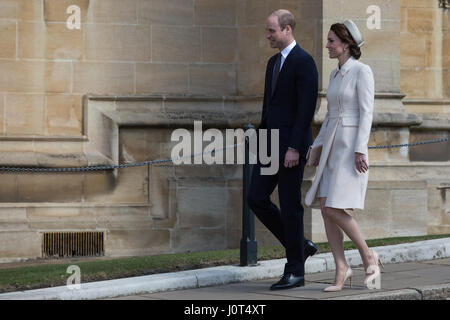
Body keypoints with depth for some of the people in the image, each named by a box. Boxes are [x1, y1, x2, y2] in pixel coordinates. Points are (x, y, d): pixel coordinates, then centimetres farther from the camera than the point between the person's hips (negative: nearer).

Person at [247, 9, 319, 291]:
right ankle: (300, 246, 17)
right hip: (272, 143, 9)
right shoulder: (274, 62, 16)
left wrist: (294, 148, -21)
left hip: (292, 146, -9)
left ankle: (295, 271, 6)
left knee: (290, 206, -3)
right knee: (257, 199, 3)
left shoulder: (304, 62, -11)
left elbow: (307, 107, -17)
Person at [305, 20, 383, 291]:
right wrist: (318, 147, 16)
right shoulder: (336, 74, 16)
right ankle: (341, 270, 2)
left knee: (334, 209, -15)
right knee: (326, 209, -1)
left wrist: (360, 151, -21)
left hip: (352, 146, -8)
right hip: (333, 147, 8)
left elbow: (367, 112, -14)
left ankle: (368, 255, 2)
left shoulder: (362, 71, -9)